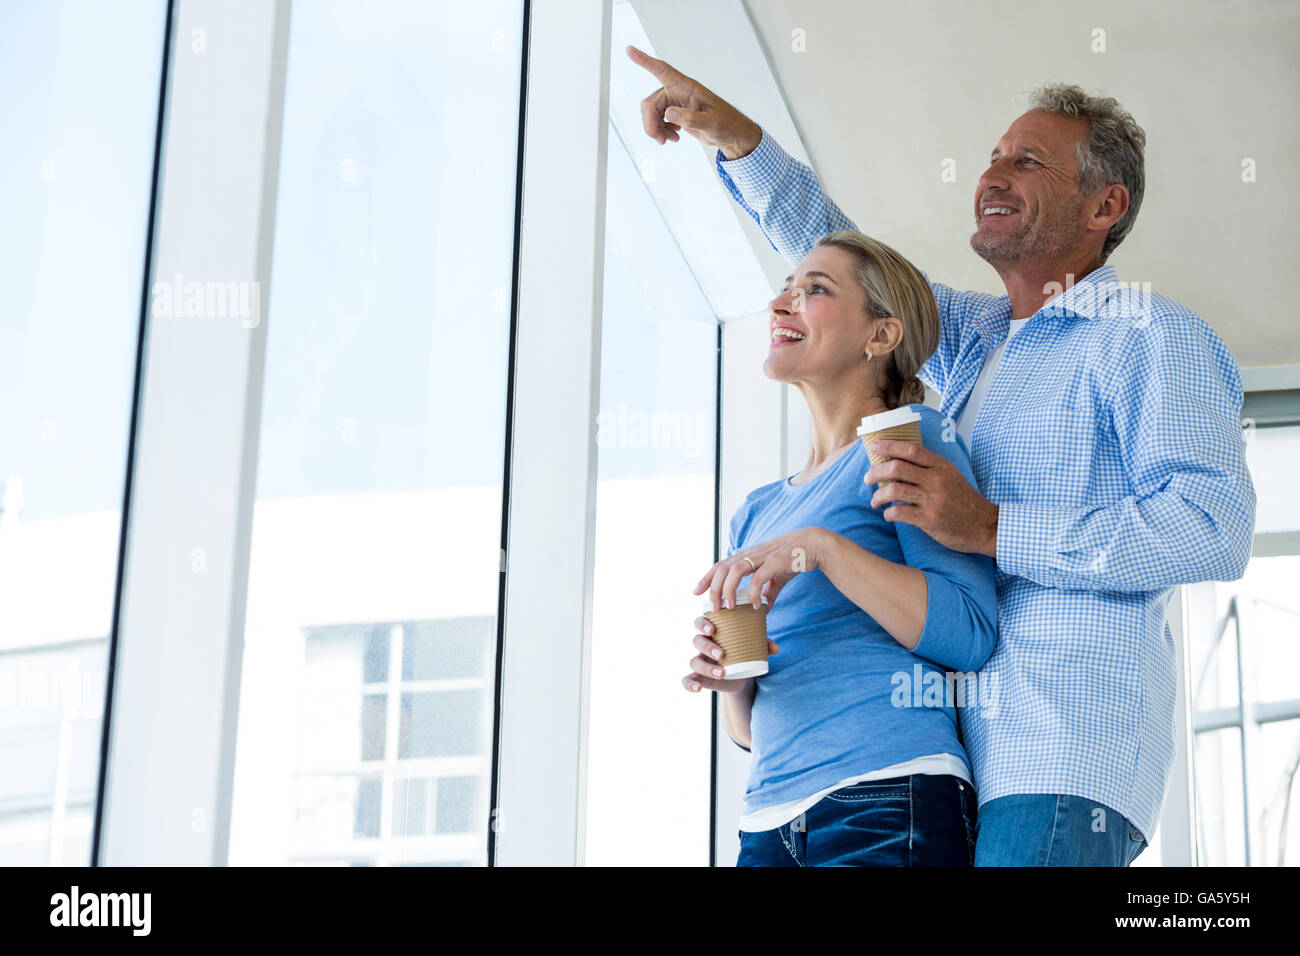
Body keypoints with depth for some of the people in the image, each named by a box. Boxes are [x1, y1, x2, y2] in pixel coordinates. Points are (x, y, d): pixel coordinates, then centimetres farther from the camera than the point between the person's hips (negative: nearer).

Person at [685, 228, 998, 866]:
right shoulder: (757, 513, 18)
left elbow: (972, 634, -12)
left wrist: (822, 548, -17)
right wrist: (730, 683, -1)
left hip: (889, 807, -6)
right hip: (770, 822, 6)